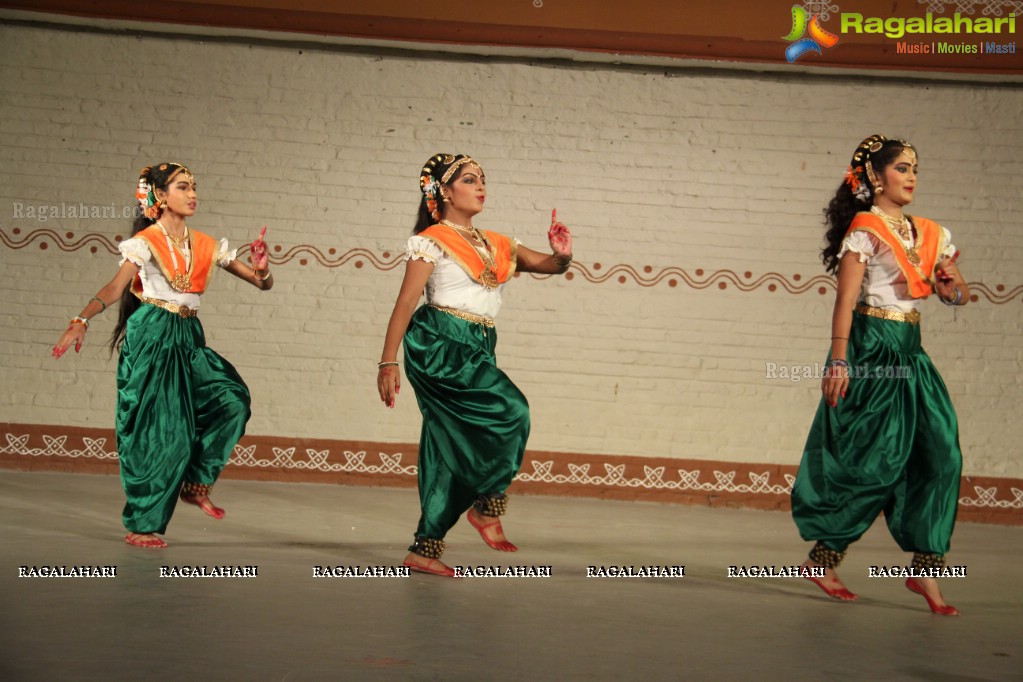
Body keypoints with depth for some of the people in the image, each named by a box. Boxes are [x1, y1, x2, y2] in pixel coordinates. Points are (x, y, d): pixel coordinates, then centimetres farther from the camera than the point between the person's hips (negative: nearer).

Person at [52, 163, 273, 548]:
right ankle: (142, 526, 6)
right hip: (152, 338, -6)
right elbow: (115, 289, -19)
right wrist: (82, 320, -35)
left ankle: (196, 483, 3)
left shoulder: (205, 246, 11)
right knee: (159, 433, -6)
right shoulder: (146, 242, -4)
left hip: (188, 339, 6)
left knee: (231, 401, -14)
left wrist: (261, 268, -14)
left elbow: (262, 284, 10)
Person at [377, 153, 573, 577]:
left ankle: (424, 549, 10)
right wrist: (387, 363, -11)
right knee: (511, 411, -20)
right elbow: (405, 303, -5)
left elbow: (544, 266, 14)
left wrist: (561, 255, -10)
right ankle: (487, 507, -4)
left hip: (477, 350, 7)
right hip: (441, 344, -7)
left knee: (452, 450, 5)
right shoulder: (432, 241, 0)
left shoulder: (495, 245, 18)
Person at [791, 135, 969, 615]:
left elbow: (959, 295, 20)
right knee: (876, 461, -7)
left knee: (940, 453, -4)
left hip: (910, 354, 7)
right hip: (870, 351, -7)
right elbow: (845, 300, -12)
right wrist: (839, 362, -20)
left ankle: (925, 568, 1)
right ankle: (823, 558, 8)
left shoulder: (927, 234, 16)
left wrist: (953, 286, -4)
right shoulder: (865, 228, -5)